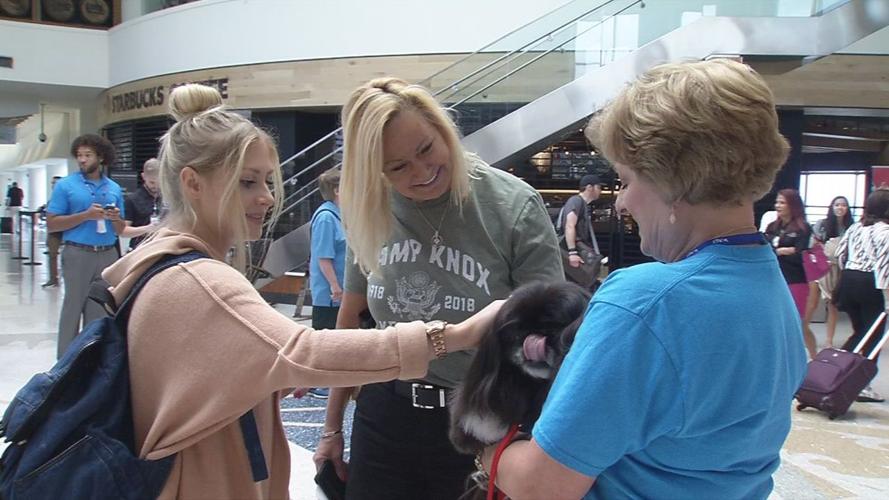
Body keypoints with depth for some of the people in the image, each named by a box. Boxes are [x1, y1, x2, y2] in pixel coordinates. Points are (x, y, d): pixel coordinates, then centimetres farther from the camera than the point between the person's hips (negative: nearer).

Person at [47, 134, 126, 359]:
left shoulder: (114, 189, 11)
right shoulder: (65, 185, 1)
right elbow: (51, 224, -4)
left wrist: (115, 219, -8)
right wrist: (86, 215, -14)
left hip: (108, 255, 3)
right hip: (78, 254, -3)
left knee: (100, 311, 6)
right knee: (73, 307, 0)